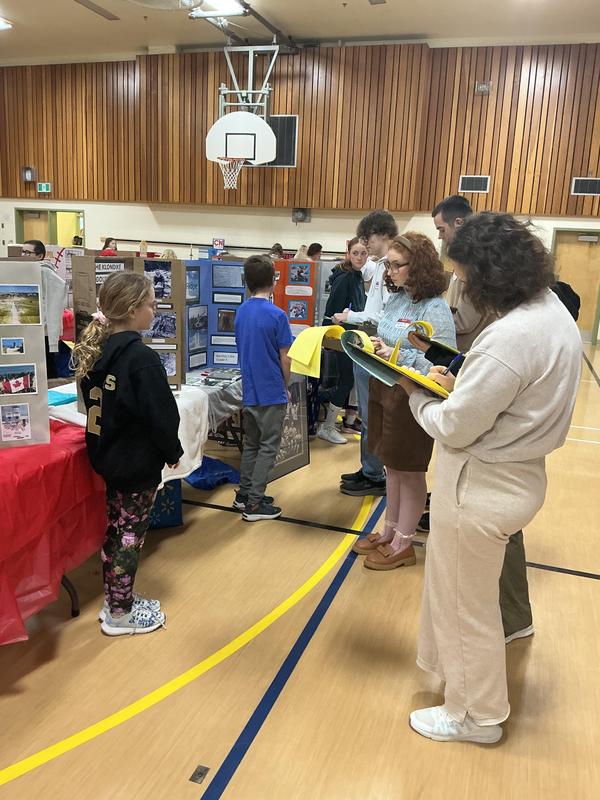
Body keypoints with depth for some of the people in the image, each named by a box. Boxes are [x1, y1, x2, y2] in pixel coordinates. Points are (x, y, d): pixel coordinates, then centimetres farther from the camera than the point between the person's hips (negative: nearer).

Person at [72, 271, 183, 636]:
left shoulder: (95, 350, 2)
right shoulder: (141, 358, -23)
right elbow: (161, 415, -20)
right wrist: (174, 451, -6)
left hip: (107, 455, 8)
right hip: (139, 462, -8)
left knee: (116, 529, 18)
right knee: (131, 535, 5)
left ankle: (115, 601, 32)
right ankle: (120, 614, 18)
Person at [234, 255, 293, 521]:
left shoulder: (241, 312, 4)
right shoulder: (276, 315, -16)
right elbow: (284, 359, -12)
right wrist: (286, 387, 4)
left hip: (249, 391, 7)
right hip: (271, 392, -6)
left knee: (251, 444, 19)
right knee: (268, 447, 4)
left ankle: (244, 494, 28)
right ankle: (254, 504, 8)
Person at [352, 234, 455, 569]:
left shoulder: (435, 309, -18)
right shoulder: (397, 298, 5)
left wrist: (396, 355, -28)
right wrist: (372, 345, -6)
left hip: (411, 398, -7)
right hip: (384, 391, 8)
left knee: (410, 472, 9)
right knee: (393, 466, 20)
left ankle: (403, 545, 26)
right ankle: (390, 532, 36)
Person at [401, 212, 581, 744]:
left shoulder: (511, 336, -30)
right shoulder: (553, 310, 2)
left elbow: (454, 427, -23)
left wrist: (416, 393, -6)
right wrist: (460, 382, 2)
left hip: (481, 487, -9)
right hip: (517, 475, 9)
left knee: (467, 605, 13)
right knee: (470, 596, 28)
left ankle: (476, 715, 35)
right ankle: (463, 671, 49)